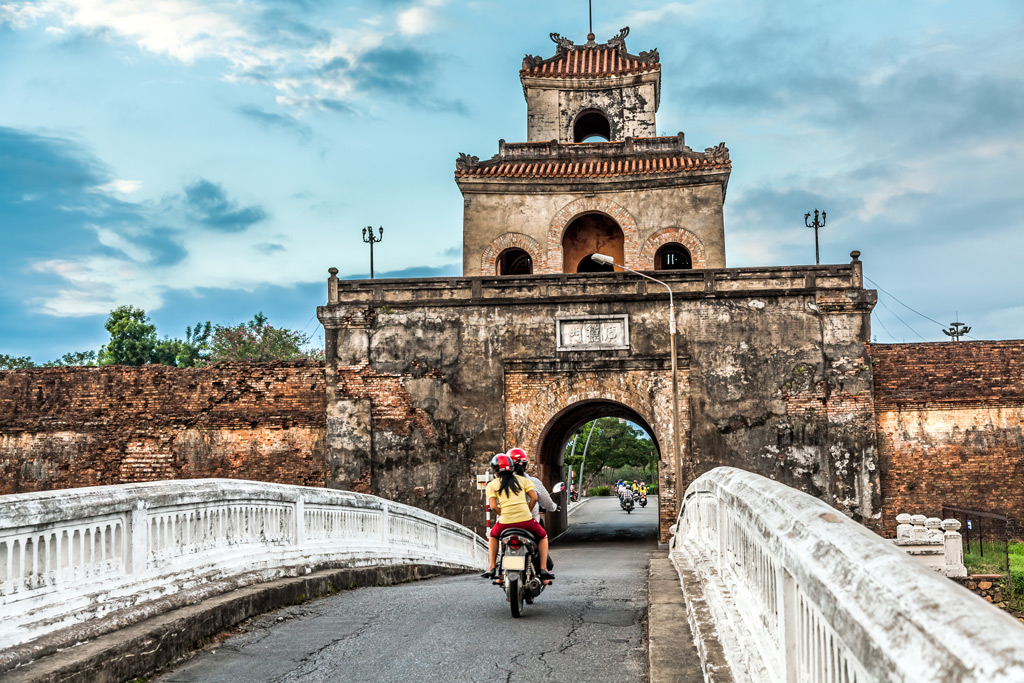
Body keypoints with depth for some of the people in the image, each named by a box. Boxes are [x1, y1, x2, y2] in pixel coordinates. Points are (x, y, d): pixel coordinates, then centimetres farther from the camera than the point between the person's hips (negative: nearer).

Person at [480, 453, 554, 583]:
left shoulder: (492, 485, 7)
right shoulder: (523, 480, 11)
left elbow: (493, 506, -3)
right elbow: (534, 498, 2)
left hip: (505, 522, 0)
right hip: (526, 520, 0)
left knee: (493, 536, 33)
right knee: (543, 536, 27)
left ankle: (491, 567, 20)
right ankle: (543, 569, 11)